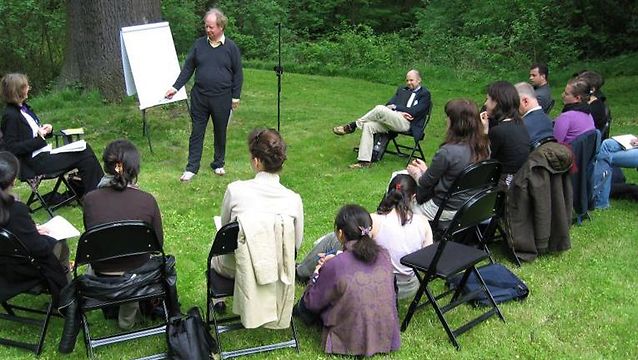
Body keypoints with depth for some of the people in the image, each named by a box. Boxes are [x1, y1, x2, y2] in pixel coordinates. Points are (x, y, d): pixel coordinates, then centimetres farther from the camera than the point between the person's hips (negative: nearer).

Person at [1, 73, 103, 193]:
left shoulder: (23, 107, 13)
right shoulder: (10, 116, -14)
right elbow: (12, 148, -18)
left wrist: (46, 129, 3)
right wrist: (38, 139, -20)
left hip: (45, 153, 9)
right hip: (36, 162, -9)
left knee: (85, 150, -2)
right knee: (84, 157, -16)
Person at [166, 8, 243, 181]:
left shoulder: (231, 47, -3)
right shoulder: (199, 44, 1)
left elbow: (238, 74, 2)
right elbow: (187, 68, 6)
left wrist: (236, 96, -1)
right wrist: (175, 87, 0)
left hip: (222, 98, -1)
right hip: (199, 97, 1)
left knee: (220, 132, 11)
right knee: (197, 132, 5)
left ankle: (218, 164, 27)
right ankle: (192, 167, 12)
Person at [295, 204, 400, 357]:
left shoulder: (334, 266, -24)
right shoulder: (384, 255, -9)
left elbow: (312, 303, -9)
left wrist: (318, 272, 6)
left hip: (352, 343, -5)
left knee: (305, 306, 19)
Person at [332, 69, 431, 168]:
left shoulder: (425, 94, 8)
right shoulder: (401, 90, 27)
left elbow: (414, 112, -6)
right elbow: (389, 104, 12)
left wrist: (395, 107, -4)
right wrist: (400, 112, -7)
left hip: (407, 123, -6)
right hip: (391, 120, 7)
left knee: (380, 109, -29)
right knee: (368, 126, -20)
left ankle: (353, 126, -15)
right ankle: (364, 161, -21)